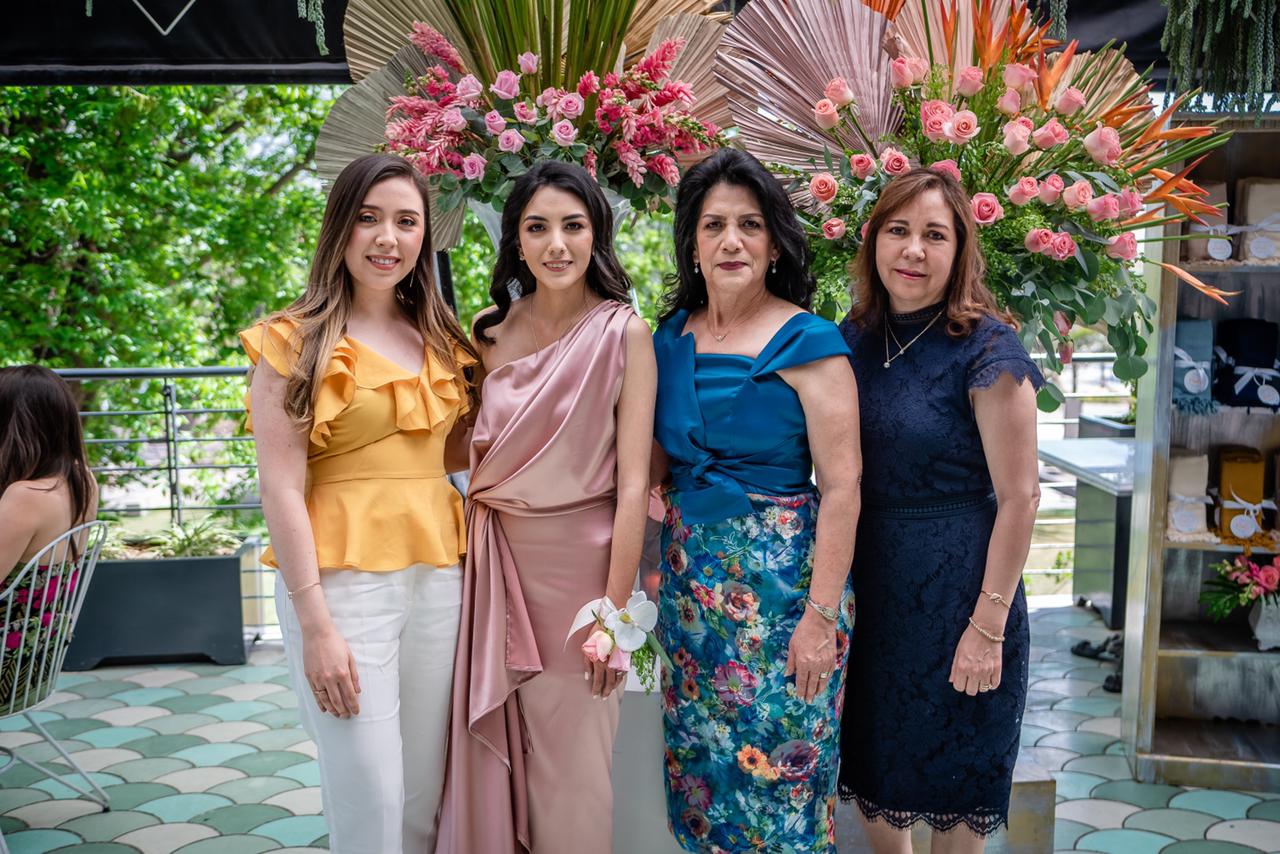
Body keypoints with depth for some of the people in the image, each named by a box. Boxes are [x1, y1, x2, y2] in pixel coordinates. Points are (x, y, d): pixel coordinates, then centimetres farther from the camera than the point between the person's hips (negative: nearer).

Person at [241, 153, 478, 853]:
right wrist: (316, 626, -15)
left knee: (425, 795, 12)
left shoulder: (440, 341, 12)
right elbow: (281, 489, -9)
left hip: (438, 575, 5)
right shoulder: (295, 342, -4)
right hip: (343, 580, -5)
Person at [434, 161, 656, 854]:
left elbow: (633, 484, -12)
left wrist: (614, 609, -14)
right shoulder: (491, 332, 3)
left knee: (571, 763, 9)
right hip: (497, 561, 4)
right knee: (491, 746, 13)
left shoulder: (624, 333, -9)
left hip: (579, 561, -4)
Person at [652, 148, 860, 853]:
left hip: (779, 578, -5)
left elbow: (841, 486, -14)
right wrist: (656, 563, 6)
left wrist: (822, 615, -17)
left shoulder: (807, 342, -11)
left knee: (776, 763, 4)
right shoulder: (672, 334, 6)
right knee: (698, 758, 15)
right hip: (690, 576, 5)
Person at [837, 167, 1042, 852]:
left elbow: (1019, 497, -14)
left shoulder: (986, 348, -14)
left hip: (956, 586, -5)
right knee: (872, 769, 18)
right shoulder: (854, 339, 1)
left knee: (954, 779, 13)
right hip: (866, 583, 5)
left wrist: (988, 627, -15)